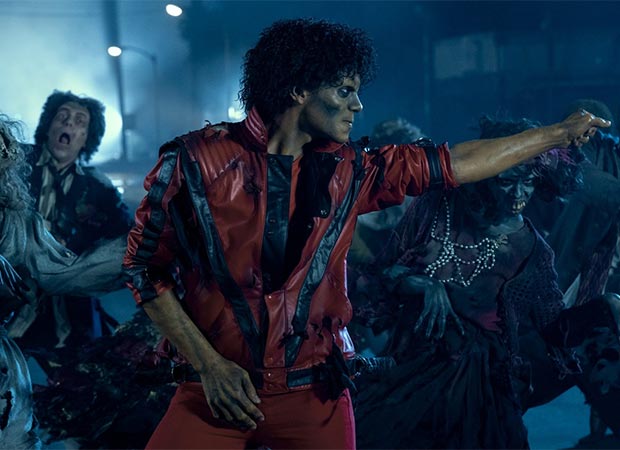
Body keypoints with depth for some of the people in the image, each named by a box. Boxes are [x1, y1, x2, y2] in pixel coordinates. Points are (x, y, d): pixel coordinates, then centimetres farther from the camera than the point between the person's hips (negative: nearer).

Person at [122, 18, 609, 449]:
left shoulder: (345, 172, 2)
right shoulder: (198, 160, -10)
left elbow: (452, 164, 8)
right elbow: (145, 268, -4)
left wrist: (559, 133, 12)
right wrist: (210, 365, -10)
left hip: (313, 391, 3)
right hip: (215, 386, -3)